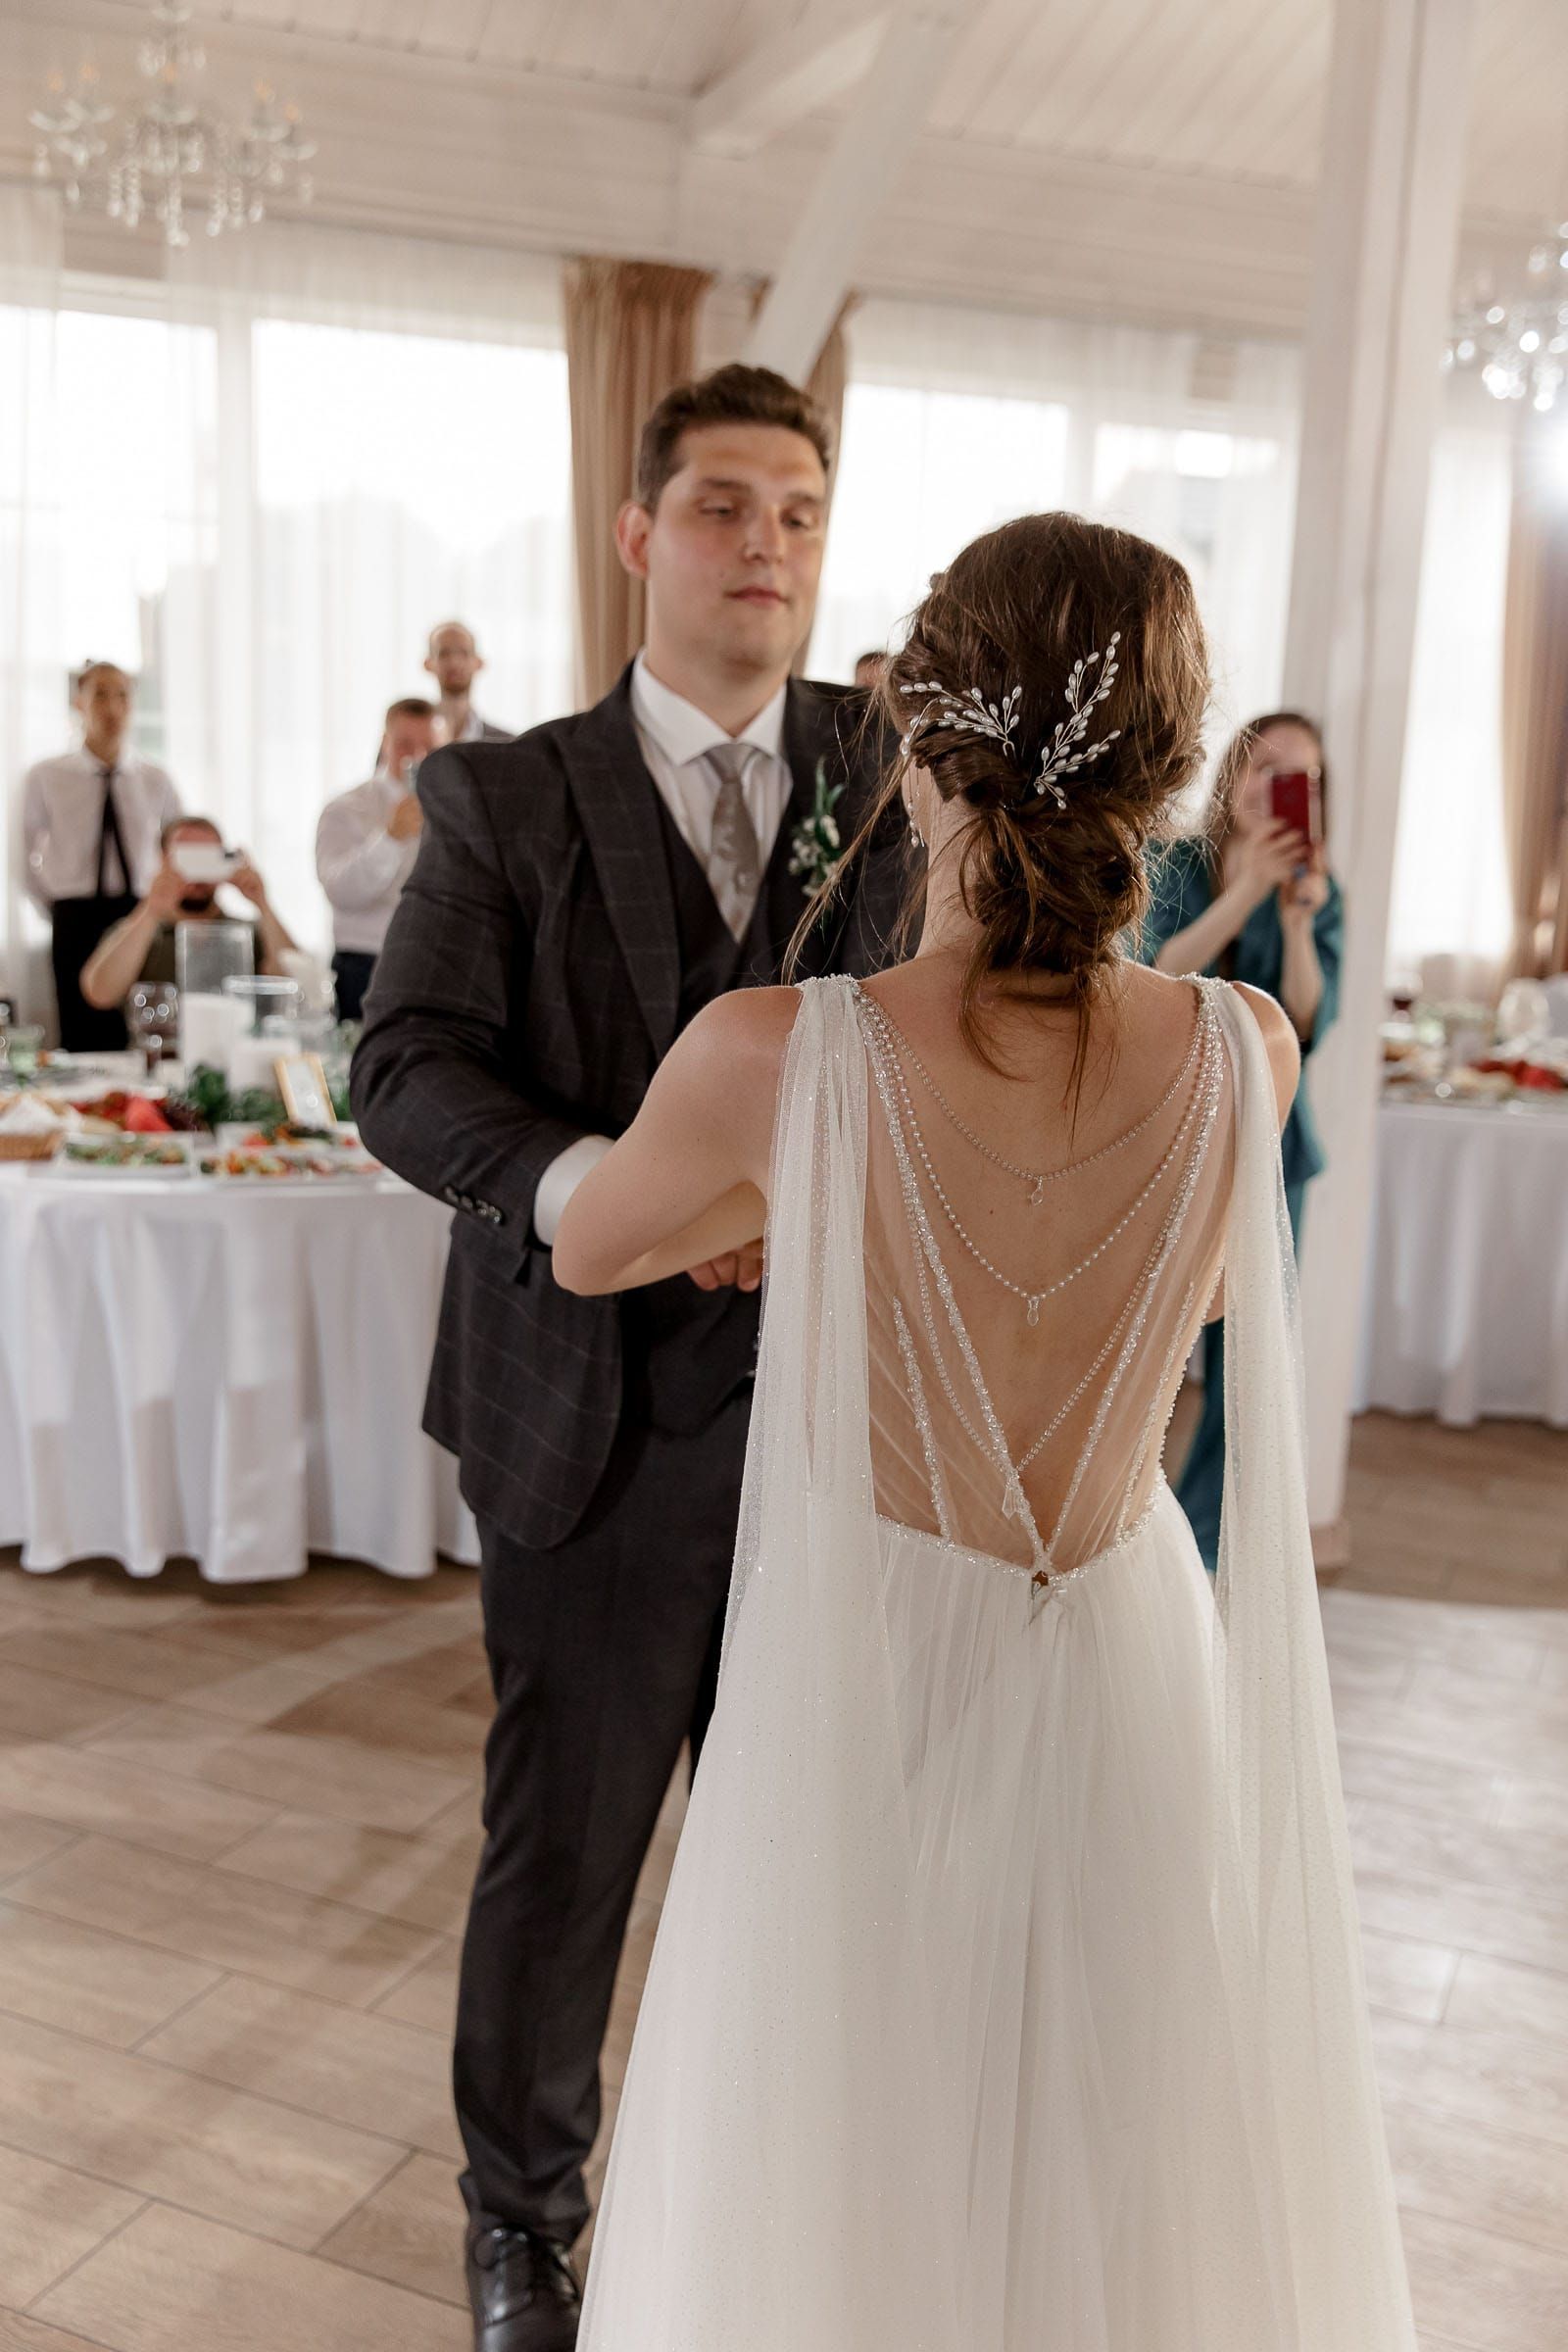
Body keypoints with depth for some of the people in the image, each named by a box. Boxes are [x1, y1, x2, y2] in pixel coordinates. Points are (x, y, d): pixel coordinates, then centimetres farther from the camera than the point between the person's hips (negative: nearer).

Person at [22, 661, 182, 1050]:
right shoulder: (45, 778, 1)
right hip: (75, 924, -1)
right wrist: (56, 911, 6)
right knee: (82, 1040, -2)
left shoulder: (155, 781, 4)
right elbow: (26, 858, 10)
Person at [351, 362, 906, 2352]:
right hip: (598, 1419, -2)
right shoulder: (506, 798, -1)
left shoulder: (896, 776, 5)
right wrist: (593, 1185, -29)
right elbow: (406, 1069, -12)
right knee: (560, 1846, 14)